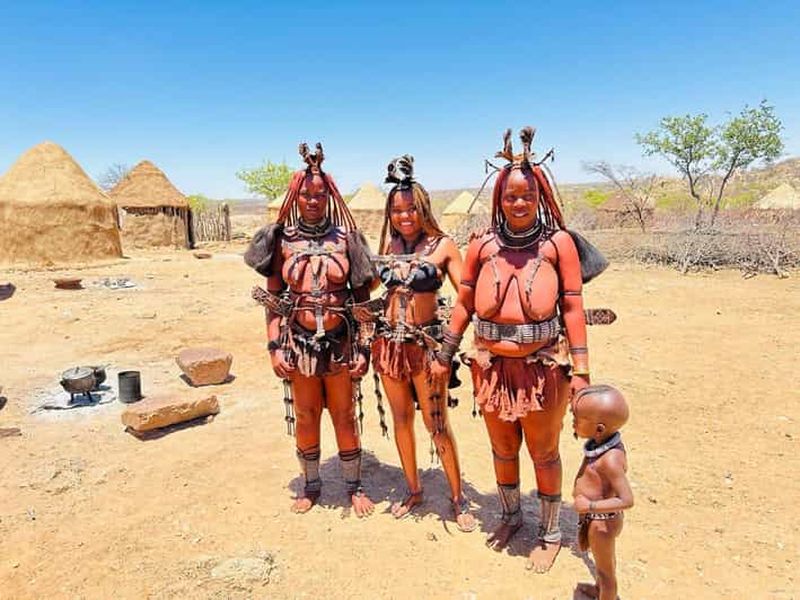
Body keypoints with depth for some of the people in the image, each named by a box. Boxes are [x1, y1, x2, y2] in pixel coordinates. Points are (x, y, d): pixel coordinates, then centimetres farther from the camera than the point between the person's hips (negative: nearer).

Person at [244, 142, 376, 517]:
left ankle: (354, 486, 30)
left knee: (344, 417, 11)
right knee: (305, 417, 14)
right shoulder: (282, 240, 0)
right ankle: (311, 486, 35)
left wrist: (364, 349, -6)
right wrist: (275, 346, -5)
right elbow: (273, 300, 2)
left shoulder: (346, 237, -3)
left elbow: (362, 297, -2)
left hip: (340, 342, -1)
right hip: (299, 343, 1)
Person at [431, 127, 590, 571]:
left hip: (543, 367, -2)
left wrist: (580, 370, -8)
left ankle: (551, 532, 35)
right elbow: (464, 304, 5)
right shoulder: (483, 245, 0)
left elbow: (572, 307, -6)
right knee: (503, 449, 19)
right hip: (493, 366, 3)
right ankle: (512, 516, 44)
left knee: (544, 453, 13)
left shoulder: (558, 242, -6)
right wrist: (445, 356, 7)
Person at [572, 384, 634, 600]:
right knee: (603, 560, 33)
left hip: (601, 521, -9)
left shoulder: (610, 459, -36)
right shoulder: (603, 442, -11)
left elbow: (627, 500, -36)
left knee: (605, 567, 17)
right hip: (594, 517, 9)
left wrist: (590, 506, -32)